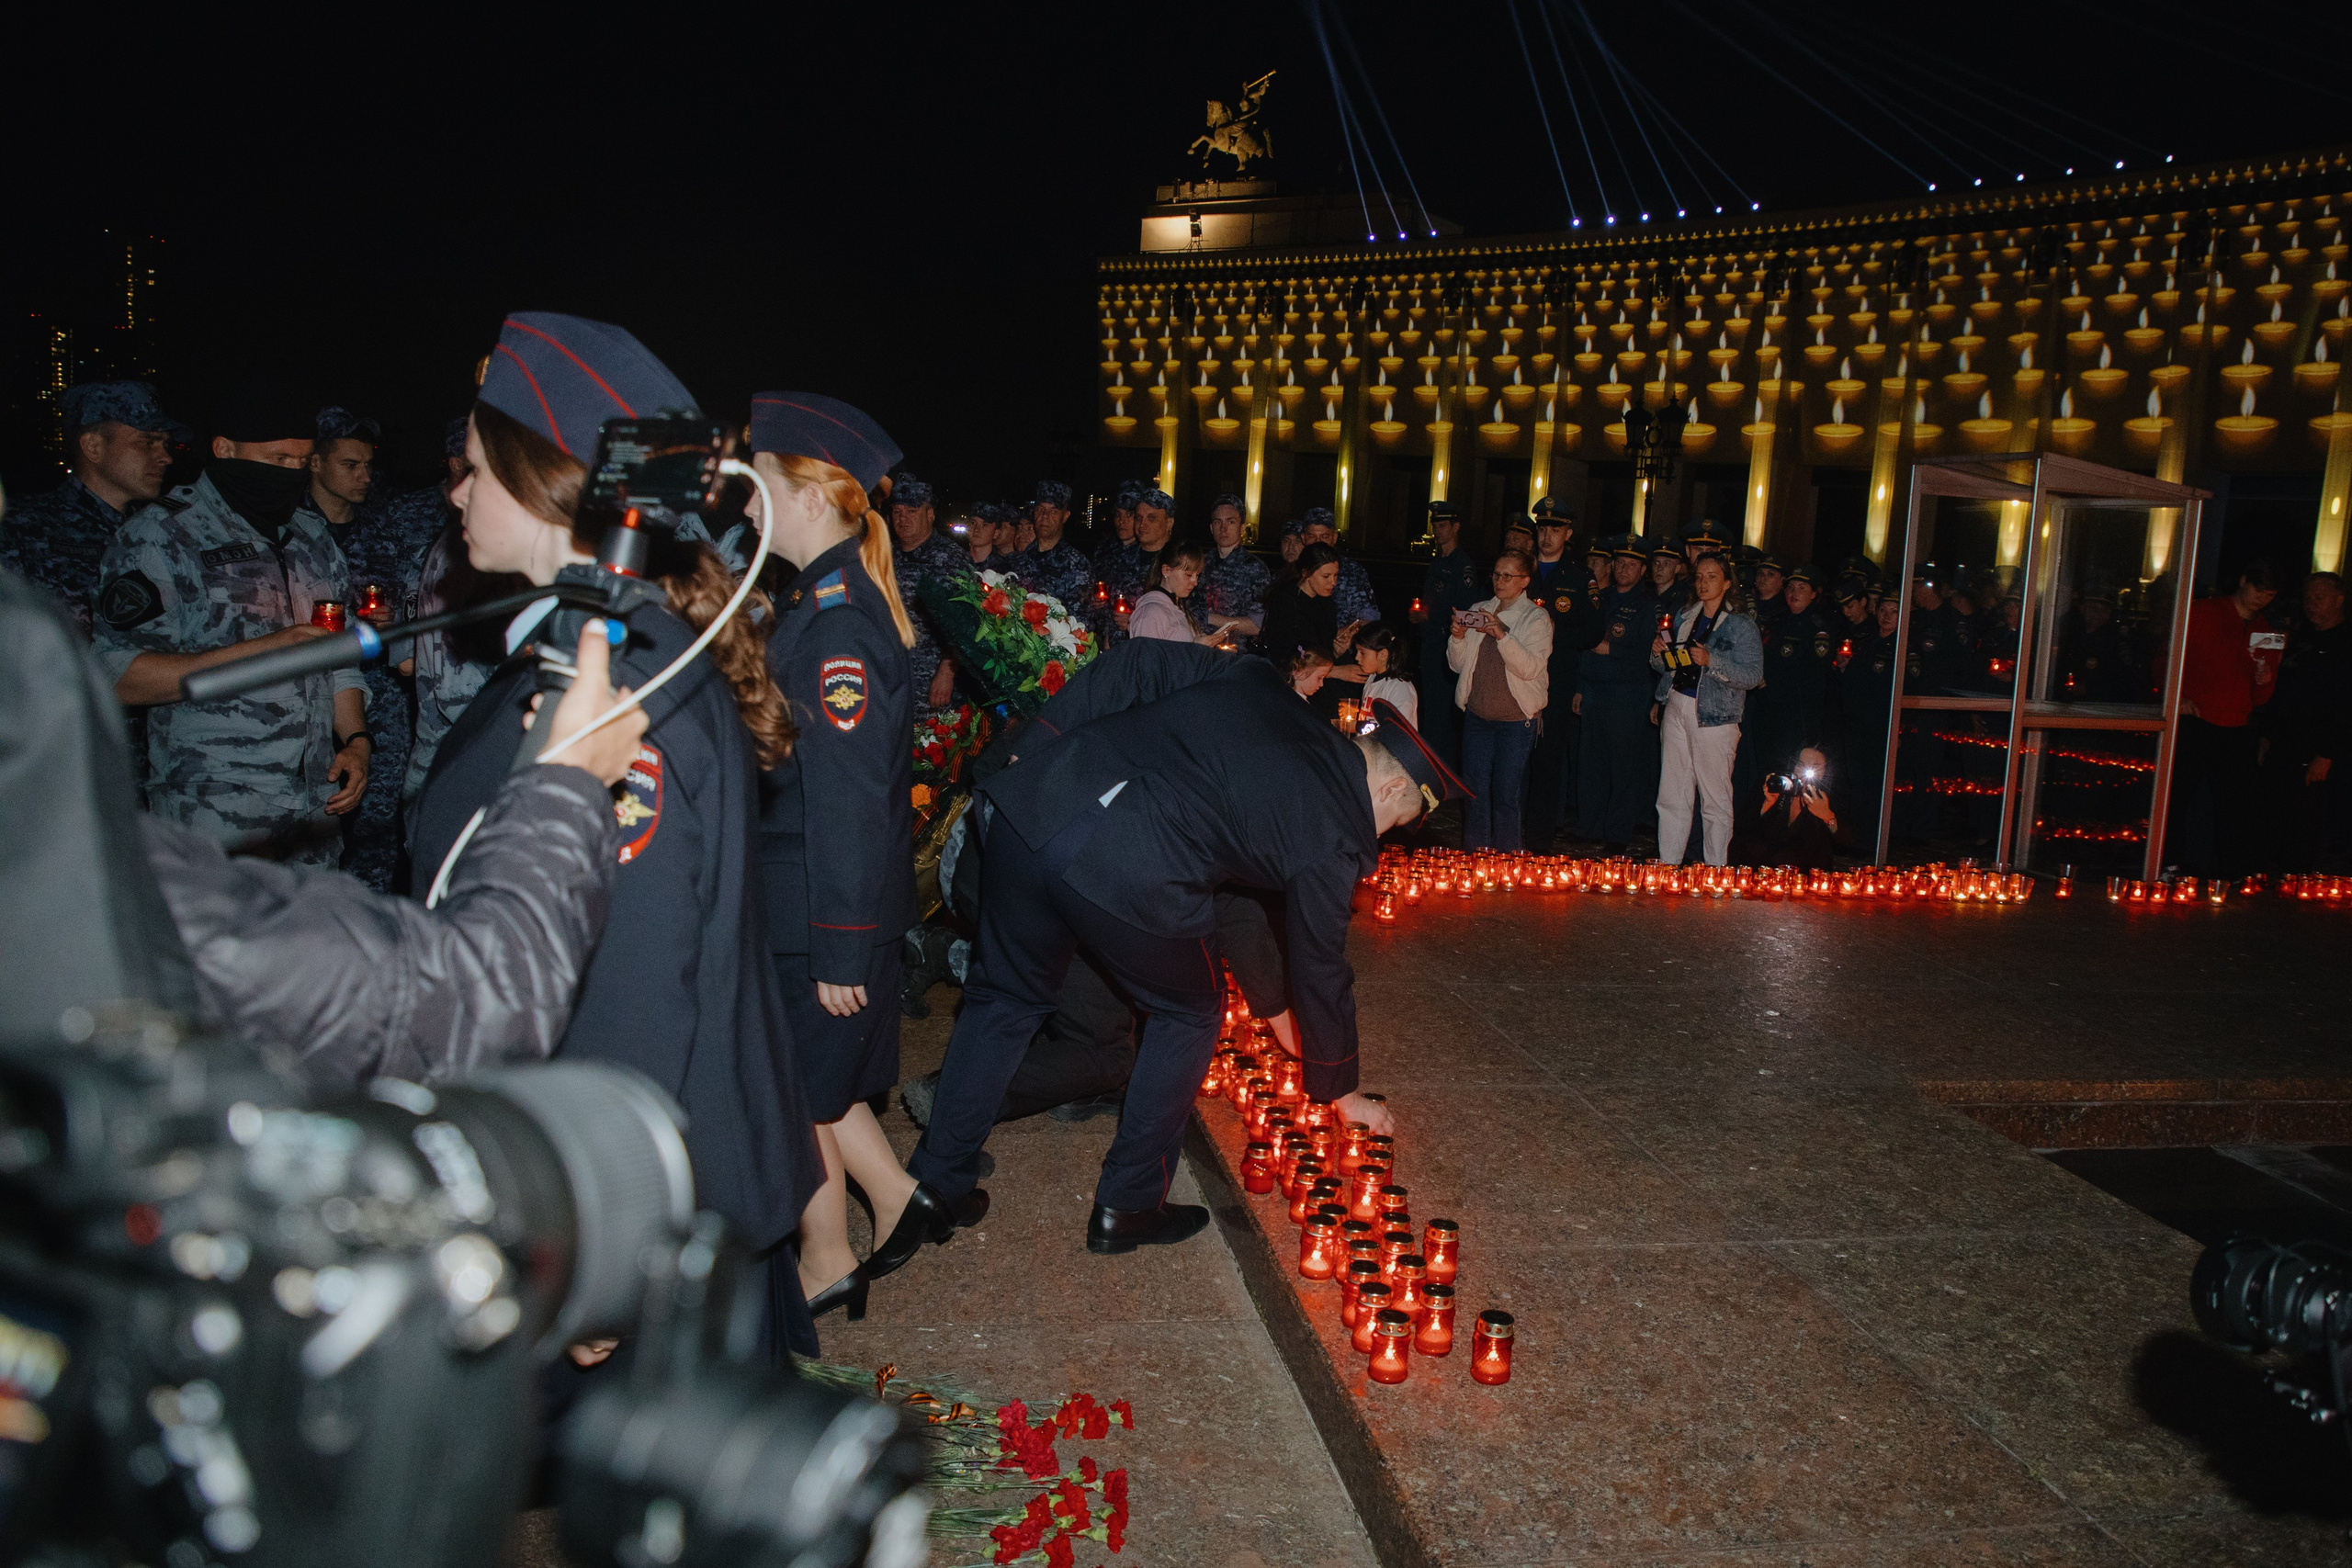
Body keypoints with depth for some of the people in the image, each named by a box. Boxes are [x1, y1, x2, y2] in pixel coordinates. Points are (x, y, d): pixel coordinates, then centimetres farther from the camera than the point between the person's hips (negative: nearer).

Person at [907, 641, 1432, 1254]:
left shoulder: (1254, 682, 22)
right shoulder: (1333, 836, 9)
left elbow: (1134, 664, 16)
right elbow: (1320, 971, 17)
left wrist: (1038, 746, 17)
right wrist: (1340, 1092, 32)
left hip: (1033, 802, 6)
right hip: (1124, 878, -6)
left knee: (1006, 997, 26)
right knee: (1189, 1012, 22)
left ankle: (935, 1184, 37)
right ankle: (1127, 1207, 28)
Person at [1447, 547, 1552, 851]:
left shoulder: (1536, 618, -1)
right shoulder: (1478, 611, 11)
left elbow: (1530, 668, -15)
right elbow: (1457, 664, 9)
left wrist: (1503, 635, -25)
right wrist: (1458, 638, -10)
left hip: (1515, 720, -4)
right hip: (1477, 714, 4)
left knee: (1505, 794, -2)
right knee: (1474, 790, 6)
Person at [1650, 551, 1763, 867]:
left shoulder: (1741, 625, -4)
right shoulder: (1684, 617, 13)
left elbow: (1753, 674, -12)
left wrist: (1711, 660, -23)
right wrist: (1659, 653, -3)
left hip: (1714, 718, -5)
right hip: (1677, 710, 5)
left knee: (1715, 800, -2)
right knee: (1671, 796, 6)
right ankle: (1667, 866, 14)